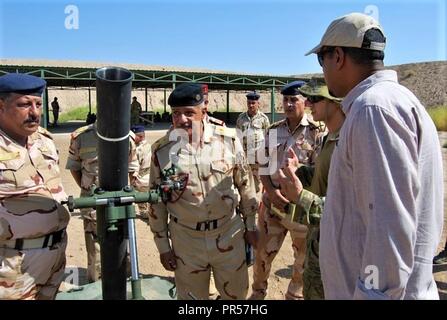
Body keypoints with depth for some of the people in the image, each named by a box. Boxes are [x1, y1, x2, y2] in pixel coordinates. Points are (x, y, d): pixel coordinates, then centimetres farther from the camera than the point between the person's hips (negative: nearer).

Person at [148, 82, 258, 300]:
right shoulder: (161, 150, -8)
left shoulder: (228, 139, -8)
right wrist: (163, 246, 3)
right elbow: (156, 201, 1)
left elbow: (245, 185, 3)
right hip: (186, 240, 0)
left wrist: (250, 226, 8)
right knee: (191, 295, 17)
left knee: (236, 293, 18)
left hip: (229, 234, 1)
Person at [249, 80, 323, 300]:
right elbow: (263, 167, 6)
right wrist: (272, 192, -9)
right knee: (263, 252, 13)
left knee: (303, 257, 14)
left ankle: (295, 295, 37)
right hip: (272, 203, 3)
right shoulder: (273, 131, 5)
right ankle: (258, 292, 37)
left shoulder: (315, 132, -7)